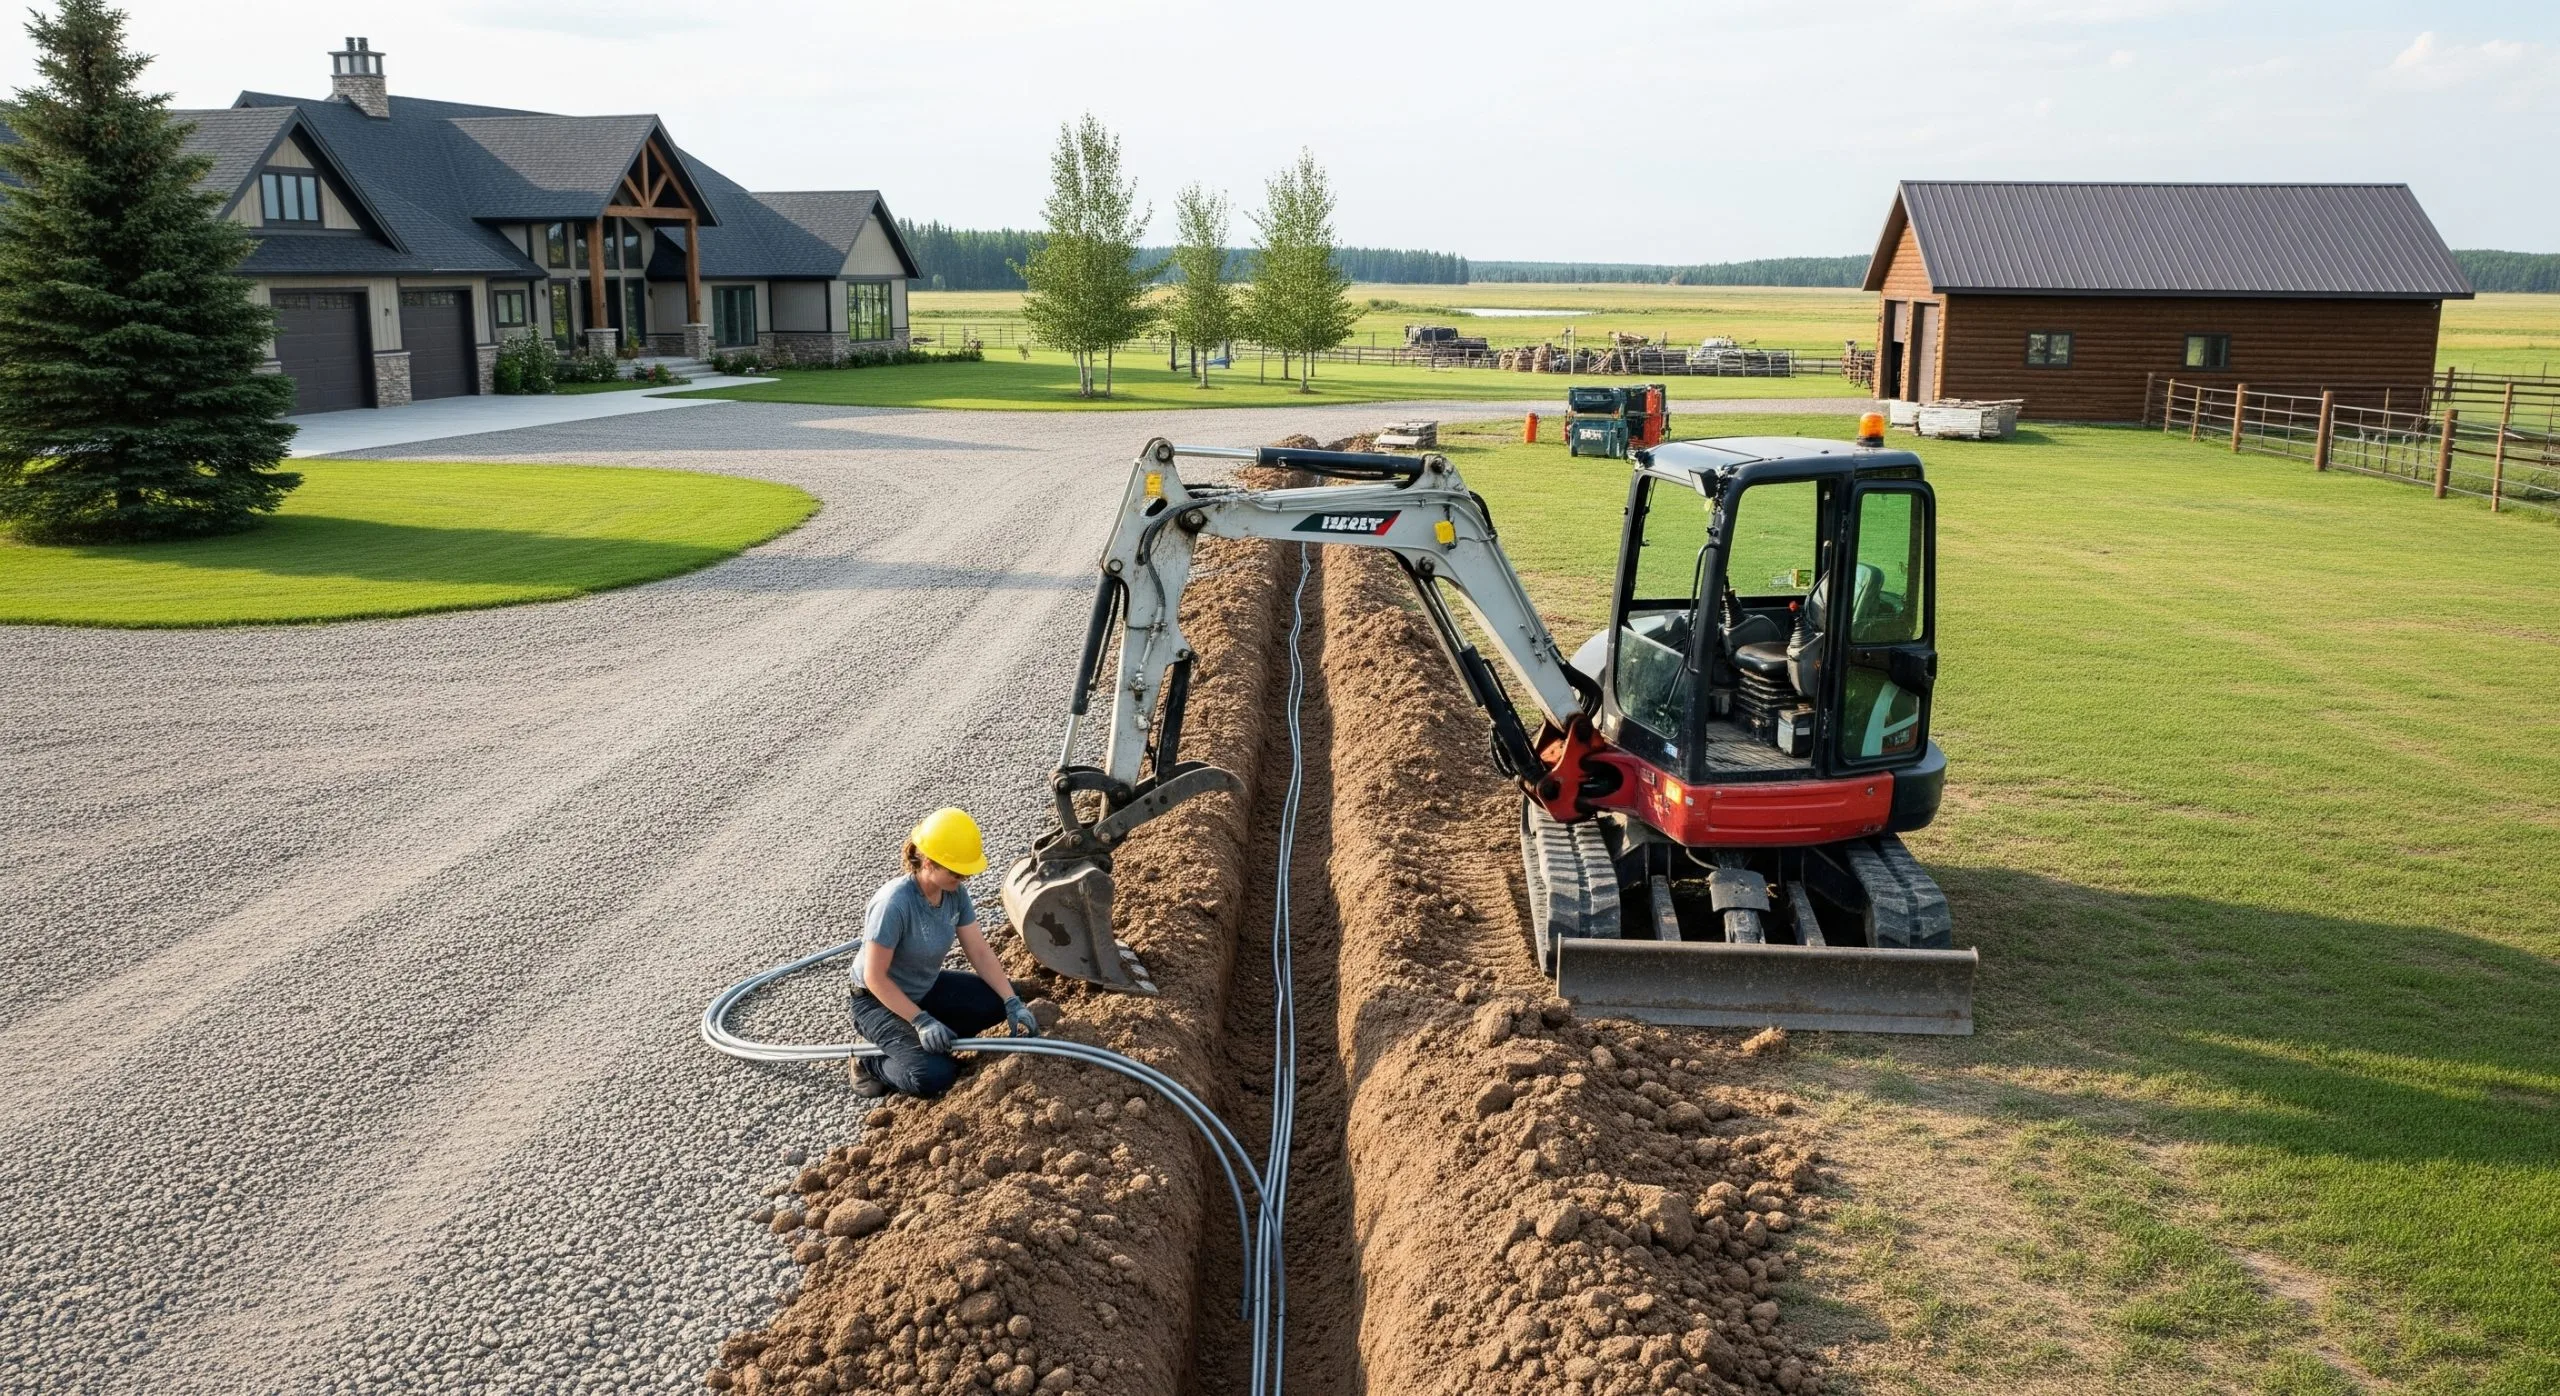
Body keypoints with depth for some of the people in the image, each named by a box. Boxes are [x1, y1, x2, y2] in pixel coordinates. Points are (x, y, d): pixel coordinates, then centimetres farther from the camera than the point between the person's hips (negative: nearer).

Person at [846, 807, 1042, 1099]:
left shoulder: (955, 893, -12)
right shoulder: (894, 904, -33)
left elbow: (980, 953, -5)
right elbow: (875, 977, -27)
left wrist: (1013, 1003, -15)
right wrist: (921, 1021, -29)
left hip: (927, 989, 7)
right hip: (879, 1000, -7)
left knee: (1001, 999, -8)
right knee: (936, 1075, -25)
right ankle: (872, 1063, 2)